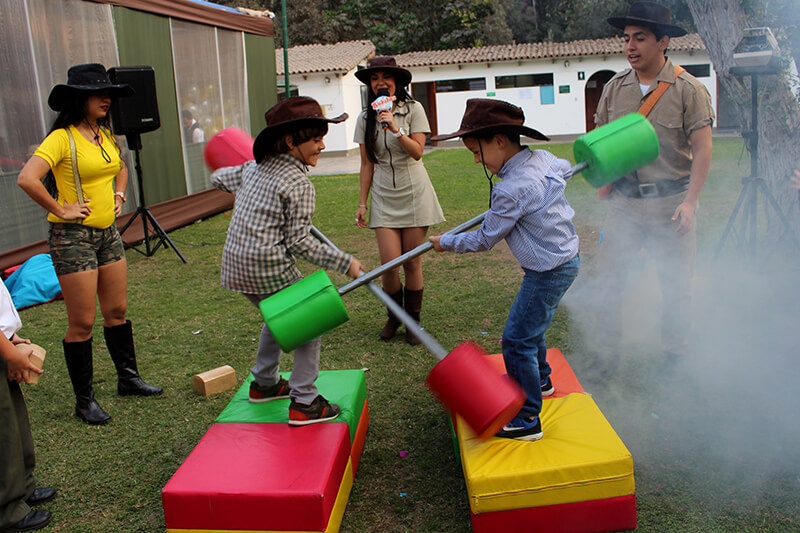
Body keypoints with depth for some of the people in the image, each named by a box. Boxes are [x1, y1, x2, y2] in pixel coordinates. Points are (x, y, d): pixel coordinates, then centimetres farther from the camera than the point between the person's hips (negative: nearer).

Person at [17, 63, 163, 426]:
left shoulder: (105, 135, 10)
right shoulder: (62, 138, -14)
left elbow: (121, 168, 30)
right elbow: (27, 179, -26)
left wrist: (118, 196, 15)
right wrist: (61, 210, -19)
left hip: (108, 233, 7)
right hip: (73, 237, -7)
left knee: (117, 310, 14)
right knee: (82, 323, -1)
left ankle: (128, 378, 29)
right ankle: (84, 400, 13)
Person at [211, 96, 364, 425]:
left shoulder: (255, 168, 11)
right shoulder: (299, 184, -12)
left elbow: (219, 178, 29)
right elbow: (299, 242, -14)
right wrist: (345, 263, -12)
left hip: (234, 264, 9)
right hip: (270, 269, -8)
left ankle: (264, 384, 41)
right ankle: (304, 403, 5)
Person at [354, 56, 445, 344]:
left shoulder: (413, 109, -3)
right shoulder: (365, 118, 5)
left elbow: (417, 152, -11)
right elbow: (367, 164, 7)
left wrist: (395, 129, -25)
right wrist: (362, 203, 6)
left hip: (414, 194, -1)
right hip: (384, 197, 2)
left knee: (412, 262, 1)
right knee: (389, 262, -6)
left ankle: (413, 320, 19)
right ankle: (394, 316, 20)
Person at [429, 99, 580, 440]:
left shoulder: (510, 191, -27)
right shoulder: (543, 158, -1)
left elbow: (484, 239, -15)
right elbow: (565, 170, 24)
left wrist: (445, 242, -1)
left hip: (550, 271, -10)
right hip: (566, 255, 10)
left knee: (517, 340, -4)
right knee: (529, 324, 27)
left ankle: (527, 421, 6)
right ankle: (540, 380, 49)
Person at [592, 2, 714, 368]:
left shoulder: (688, 90, -4)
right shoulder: (615, 87, 5)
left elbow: (702, 149, -6)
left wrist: (689, 202, -14)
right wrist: (605, 183, 4)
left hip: (671, 203, -2)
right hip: (624, 201, 2)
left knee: (675, 285, 7)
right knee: (610, 277, 2)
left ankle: (673, 356, 26)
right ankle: (606, 352, 17)